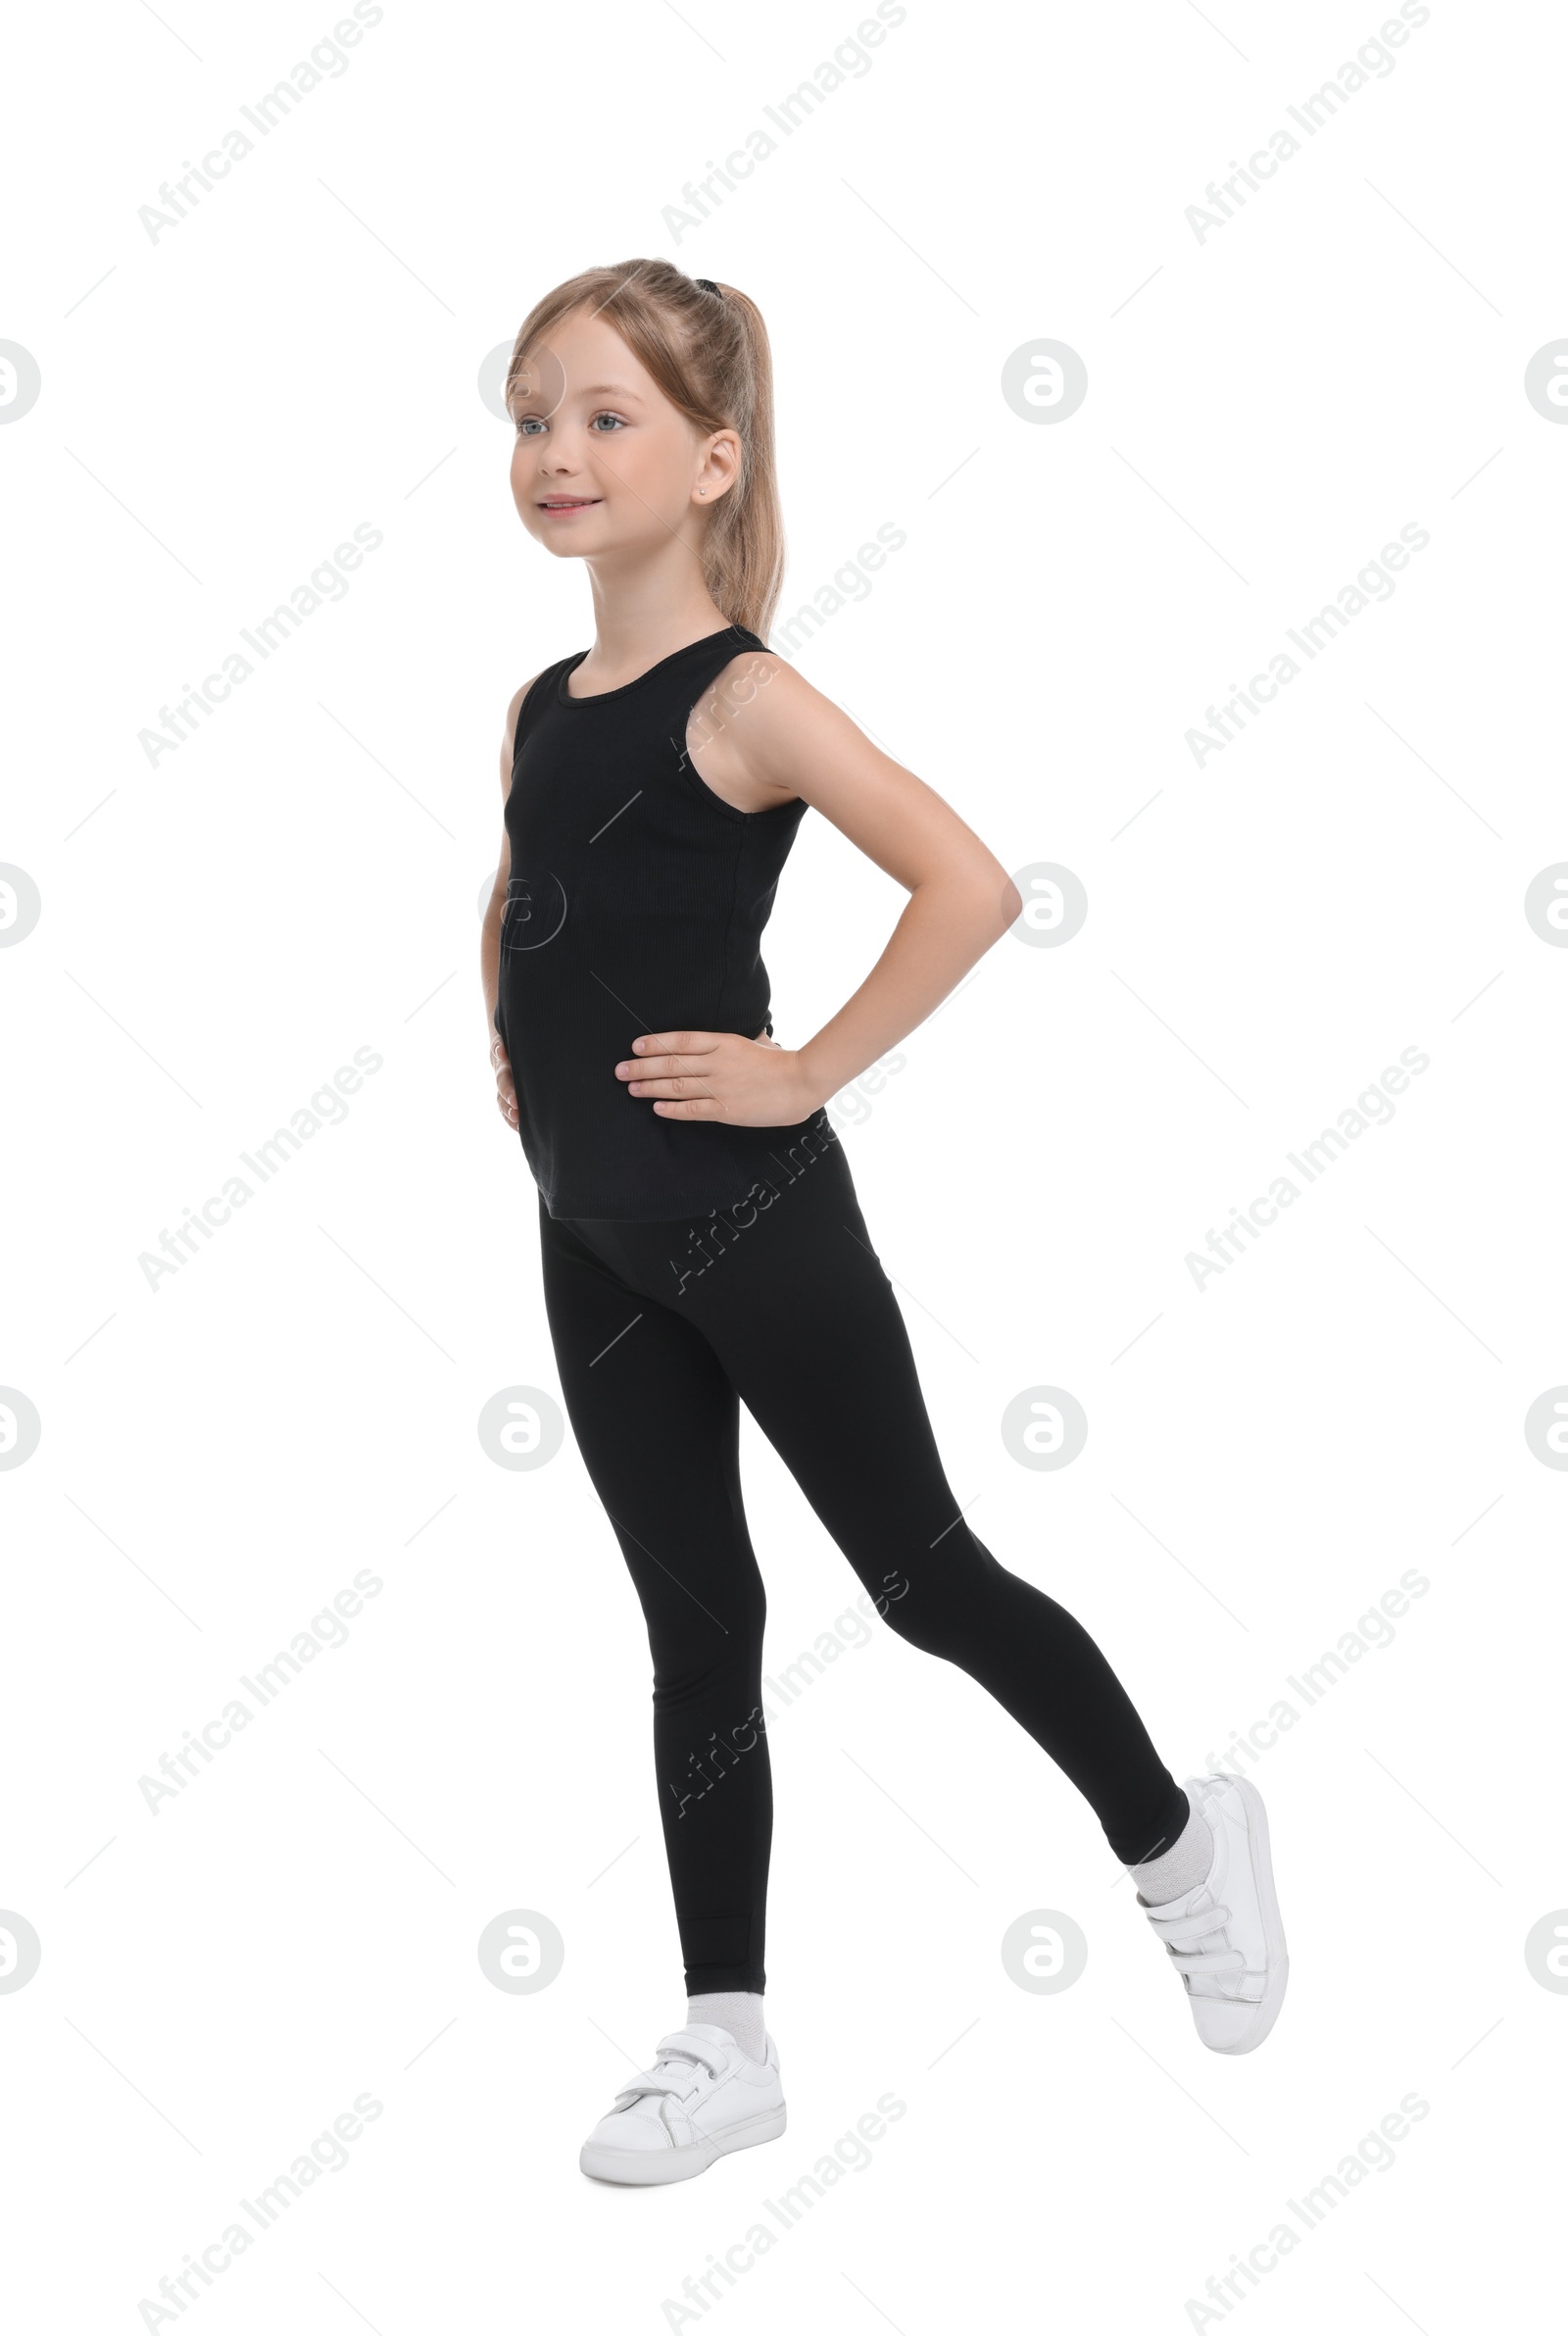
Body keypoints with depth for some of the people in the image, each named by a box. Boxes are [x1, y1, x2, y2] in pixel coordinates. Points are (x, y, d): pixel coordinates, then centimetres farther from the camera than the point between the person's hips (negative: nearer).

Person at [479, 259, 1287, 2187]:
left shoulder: (743, 699, -14)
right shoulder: (540, 708, 8)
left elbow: (971, 884, -25)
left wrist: (810, 1072, -20)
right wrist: (514, 1043, 13)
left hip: (749, 1224, -7)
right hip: (594, 1243, 7)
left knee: (925, 1579, 5)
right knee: (694, 1630, 12)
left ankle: (1176, 1837, 30)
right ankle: (725, 2041, 21)